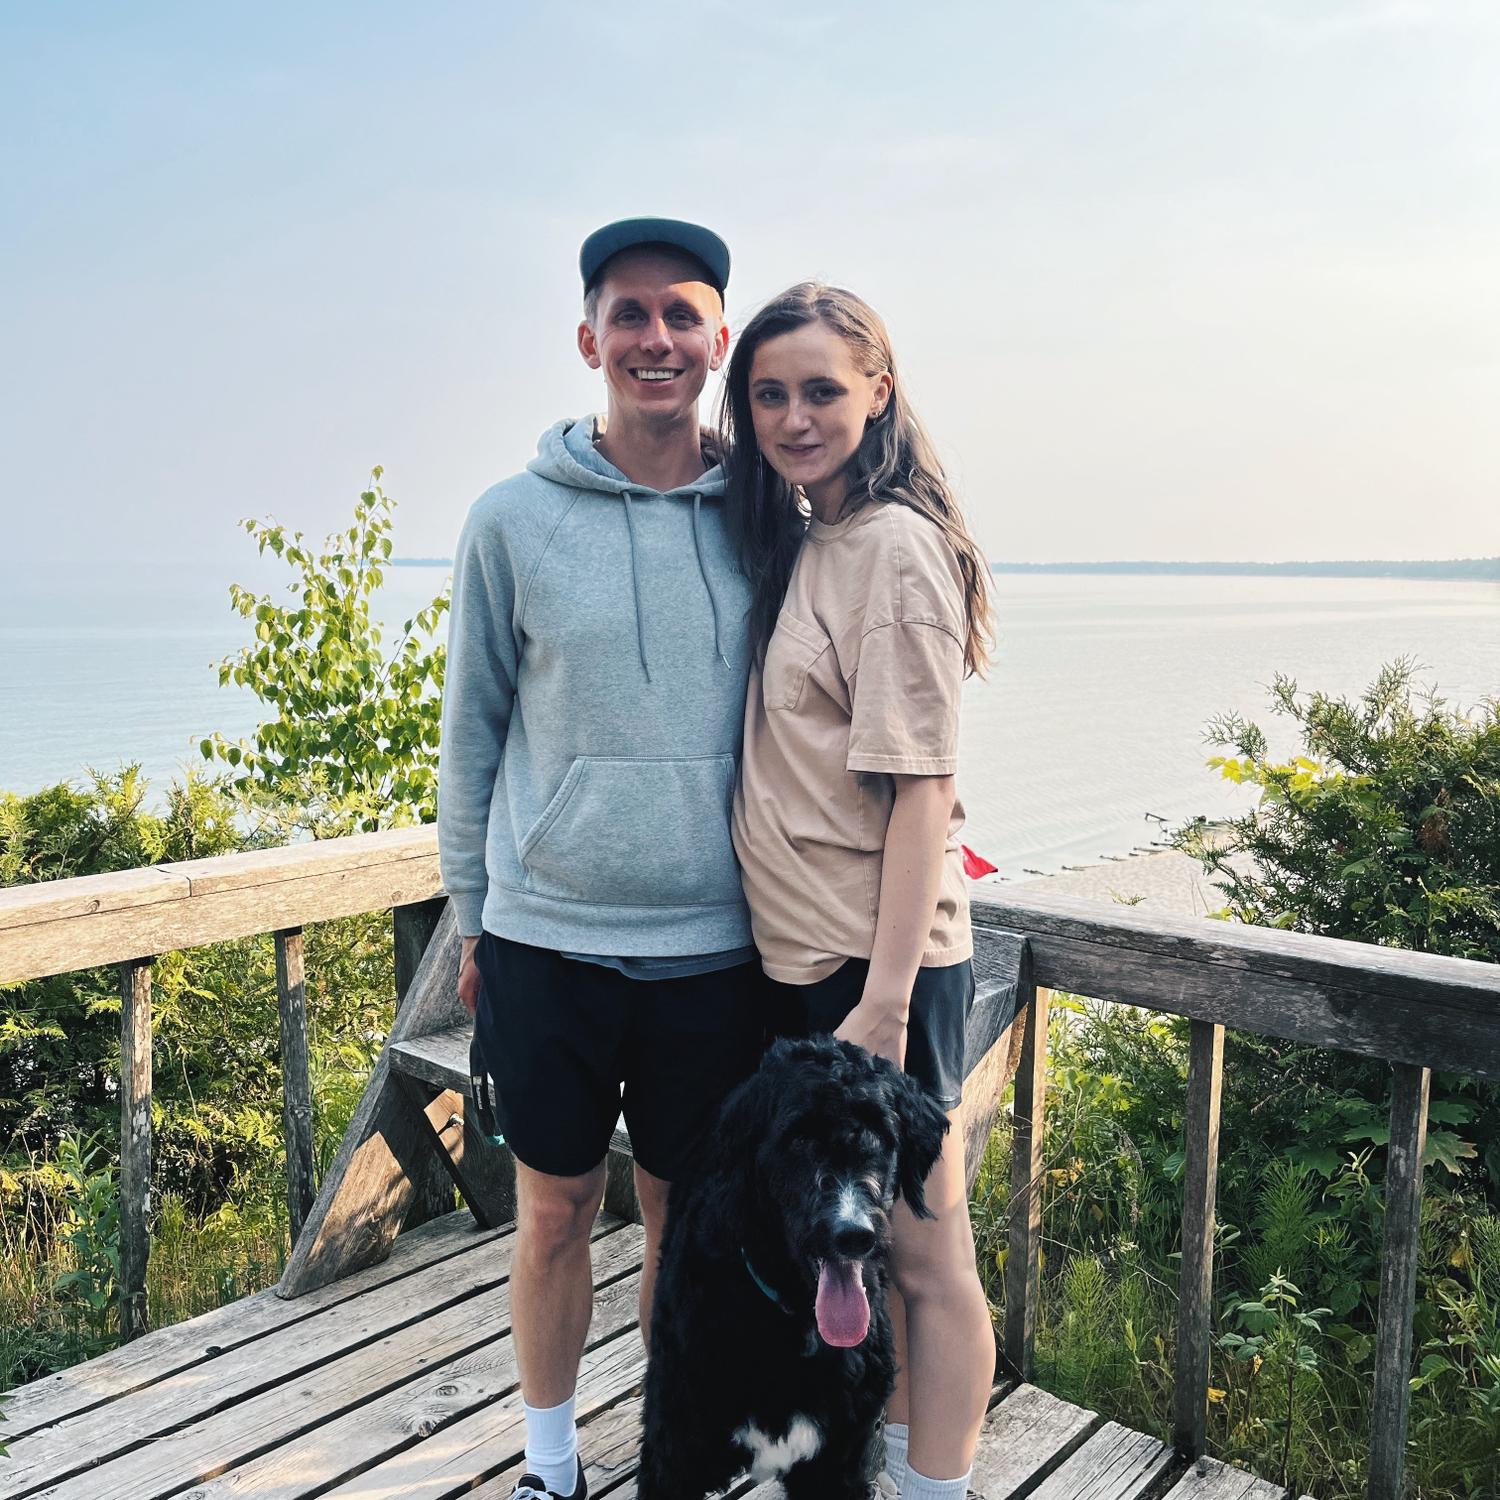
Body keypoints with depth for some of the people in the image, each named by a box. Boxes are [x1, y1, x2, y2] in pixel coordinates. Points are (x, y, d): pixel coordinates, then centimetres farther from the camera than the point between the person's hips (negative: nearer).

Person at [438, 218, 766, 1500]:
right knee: (555, 1209, 14)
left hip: (714, 946, 1)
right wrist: (472, 918, 7)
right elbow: (474, 734, 4)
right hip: (546, 937, 0)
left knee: (687, 1215, 15)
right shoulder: (514, 522, -2)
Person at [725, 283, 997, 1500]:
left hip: (880, 958, -9)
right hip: (804, 949, 9)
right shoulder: (798, 542, 12)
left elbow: (920, 789, -19)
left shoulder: (896, 546, -15)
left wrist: (884, 998, -20)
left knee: (925, 1252, 8)